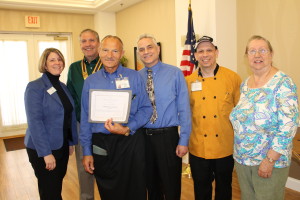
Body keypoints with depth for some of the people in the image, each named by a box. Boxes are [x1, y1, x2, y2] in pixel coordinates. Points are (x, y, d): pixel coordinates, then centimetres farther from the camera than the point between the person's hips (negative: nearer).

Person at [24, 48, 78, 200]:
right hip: (42, 149, -6)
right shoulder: (35, 87, -14)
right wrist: (46, 153, -21)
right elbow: (35, 122, -20)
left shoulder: (63, 87, 7)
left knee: (58, 186, 20)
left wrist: (72, 142, 7)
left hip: (62, 146, 6)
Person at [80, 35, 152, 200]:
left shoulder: (134, 77, 0)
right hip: (101, 145, 2)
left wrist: (127, 129, -17)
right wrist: (87, 151, 4)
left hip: (131, 141, -1)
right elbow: (85, 118, 6)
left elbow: (146, 109, -2)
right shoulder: (90, 81, 5)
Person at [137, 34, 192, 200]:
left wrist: (184, 141, -9)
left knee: (171, 187, 9)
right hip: (143, 136, 3)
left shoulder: (175, 74, -6)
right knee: (151, 184, 19)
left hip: (168, 136, -3)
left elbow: (184, 109, -7)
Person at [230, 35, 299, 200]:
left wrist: (270, 160, -19)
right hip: (242, 158, 6)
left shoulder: (282, 83, -14)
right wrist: (239, 152, 8)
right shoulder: (244, 84, 5)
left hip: (270, 161, -5)